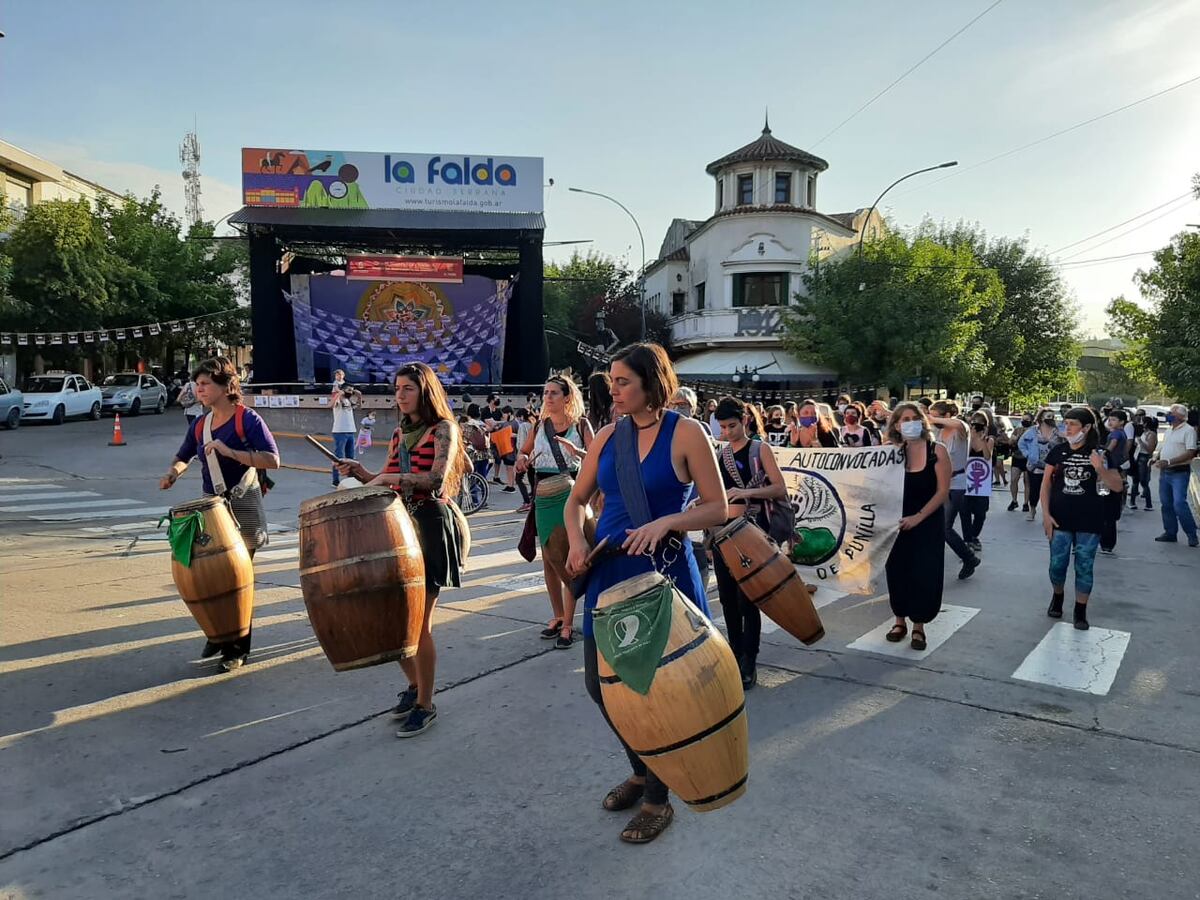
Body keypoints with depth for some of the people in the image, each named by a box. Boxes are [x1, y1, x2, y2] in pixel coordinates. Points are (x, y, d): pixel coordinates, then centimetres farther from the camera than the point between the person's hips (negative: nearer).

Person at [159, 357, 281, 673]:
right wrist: (174, 472, 1)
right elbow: (183, 457, 23)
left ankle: (237, 649, 14)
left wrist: (230, 452, -28)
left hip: (243, 508, -5)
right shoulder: (199, 425, 7)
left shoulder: (247, 419, -11)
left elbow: (272, 460, -20)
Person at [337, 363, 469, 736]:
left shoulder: (443, 429, -6)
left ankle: (425, 705, 13)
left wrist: (391, 477, -22)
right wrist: (361, 472, 1)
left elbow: (437, 480, -20)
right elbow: (387, 483, 18)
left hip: (430, 527, -7)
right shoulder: (399, 433, 16)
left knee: (419, 623, -3)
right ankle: (413, 685, 32)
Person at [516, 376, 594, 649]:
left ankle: (568, 623, 1)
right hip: (544, 495, 4)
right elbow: (523, 452, 24)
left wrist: (576, 451, -24)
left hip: (571, 494, -4)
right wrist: (523, 459, 2)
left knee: (568, 559, -6)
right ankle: (557, 616, 23)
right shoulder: (539, 426, 10)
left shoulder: (581, 424, -1)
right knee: (548, 558, 9)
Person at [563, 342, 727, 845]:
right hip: (609, 572, 6)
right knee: (600, 683, 12)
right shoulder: (609, 435, 6)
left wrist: (666, 522, -24)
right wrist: (577, 542, -5)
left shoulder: (685, 432, -9)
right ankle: (641, 770, 38)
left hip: (663, 572, -5)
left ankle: (657, 799, 27)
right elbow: (577, 499, 14)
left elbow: (718, 508, -8)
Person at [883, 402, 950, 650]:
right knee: (897, 572, 6)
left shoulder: (937, 450, -9)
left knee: (924, 575, 0)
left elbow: (942, 492, -11)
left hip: (928, 523, -2)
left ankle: (918, 627, 15)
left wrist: (918, 517, -16)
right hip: (898, 522, 2)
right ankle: (900, 620, 23)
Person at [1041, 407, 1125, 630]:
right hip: (1060, 519, 1)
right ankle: (1057, 598, 34)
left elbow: (1117, 487, -6)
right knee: (1057, 564, 8)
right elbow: (1046, 483, 4)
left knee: (1084, 567, 5)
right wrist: (1046, 514, -3)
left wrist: (1100, 469, -25)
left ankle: (1080, 611, 18)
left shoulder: (1099, 453, -6)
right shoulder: (1058, 451, -1)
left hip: (1089, 522, -1)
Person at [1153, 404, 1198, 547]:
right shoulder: (1168, 430, 15)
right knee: (1166, 504, 10)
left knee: (1179, 504, -15)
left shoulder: (1188, 430, -10)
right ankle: (1170, 533, 19)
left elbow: (1190, 453, -18)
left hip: (1179, 472, -8)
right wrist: (1156, 458, 3)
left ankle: (1192, 534, -3)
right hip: (1164, 472, 8)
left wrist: (1168, 462, -23)